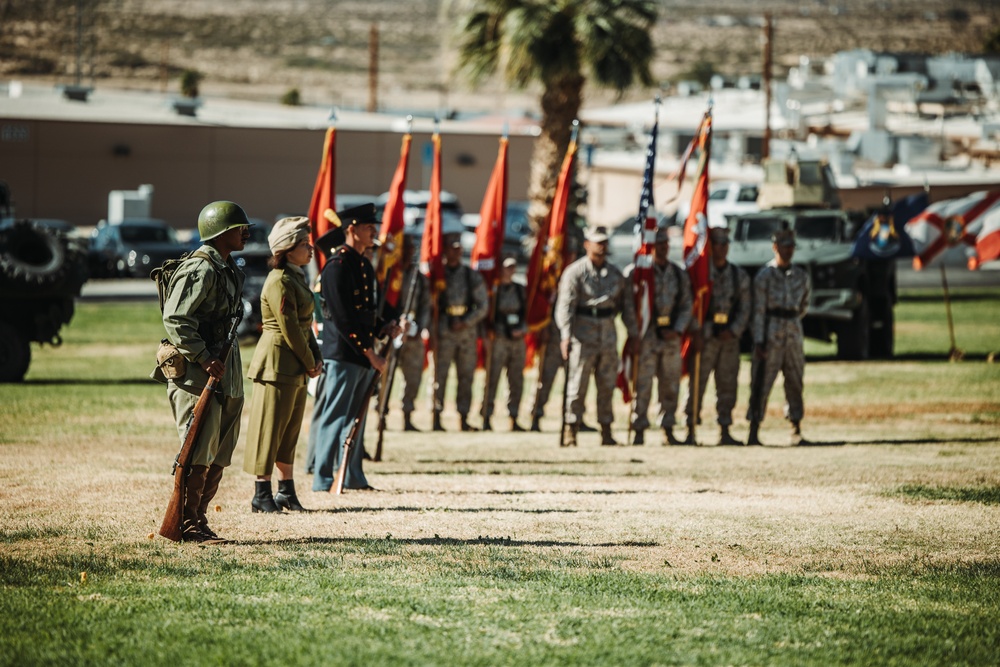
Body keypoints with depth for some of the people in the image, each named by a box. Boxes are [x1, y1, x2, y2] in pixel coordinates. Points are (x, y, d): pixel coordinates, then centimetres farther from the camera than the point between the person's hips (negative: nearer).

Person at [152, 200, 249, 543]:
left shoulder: (228, 269, 16)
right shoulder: (200, 269, -14)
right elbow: (175, 320, -21)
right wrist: (204, 359, -22)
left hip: (225, 373, 10)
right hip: (196, 375, -10)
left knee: (220, 453, 10)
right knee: (199, 453, -8)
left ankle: (199, 520, 16)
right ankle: (186, 524, -4)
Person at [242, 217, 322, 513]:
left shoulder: (298, 278, 14)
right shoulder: (279, 282, -16)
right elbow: (290, 329, -18)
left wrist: (316, 359, 5)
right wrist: (310, 363, -10)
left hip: (297, 367, 9)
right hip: (277, 363, -9)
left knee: (290, 431, 13)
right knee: (271, 428, -3)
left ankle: (286, 492, 20)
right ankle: (262, 495, 2)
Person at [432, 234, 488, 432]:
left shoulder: (472, 276, 9)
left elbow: (482, 307, 7)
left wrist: (465, 323, -8)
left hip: (467, 332, 2)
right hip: (444, 333, -2)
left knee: (466, 376, 3)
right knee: (440, 375, -6)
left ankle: (464, 418, 7)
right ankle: (437, 418, -4)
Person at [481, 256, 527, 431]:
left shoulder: (520, 290, 13)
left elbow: (526, 312, 19)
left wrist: (523, 329, 2)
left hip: (518, 339, 5)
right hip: (498, 339, -5)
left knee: (516, 381, 6)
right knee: (492, 379, -8)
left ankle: (514, 420, 11)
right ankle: (487, 419, -4)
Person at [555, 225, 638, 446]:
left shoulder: (615, 273, 12)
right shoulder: (575, 271, -4)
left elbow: (626, 304, 17)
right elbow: (565, 304, -11)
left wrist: (633, 333, 11)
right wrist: (565, 335, -21)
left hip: (608, 333, 5)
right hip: (583, 333, -5)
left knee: (607, 385, 7)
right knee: (577, 384, -5)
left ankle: (606, 432, 12)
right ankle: (570, 432, -2)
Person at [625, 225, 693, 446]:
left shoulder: (679, 274, 10)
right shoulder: (635, 272, -3)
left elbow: (686, 306, 10)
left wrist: (677, 330, -4)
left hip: (671, 336, 5)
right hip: (645, 337, -5)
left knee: (670, 386, 8)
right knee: (642, 386, -5)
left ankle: (668, 431, 15)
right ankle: (639, 432, 0)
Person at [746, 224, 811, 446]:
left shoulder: (802, 276, 10)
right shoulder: (765, 275, -4)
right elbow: (758, 310, -8)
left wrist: (791, 319, 13)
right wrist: (759, 341, -13)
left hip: (794, 333, 5)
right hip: (770, 334, -5)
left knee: (795, 382, 8)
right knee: (761, 383, -6)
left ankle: (796, 431, 15)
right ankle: (754, 433, -5)